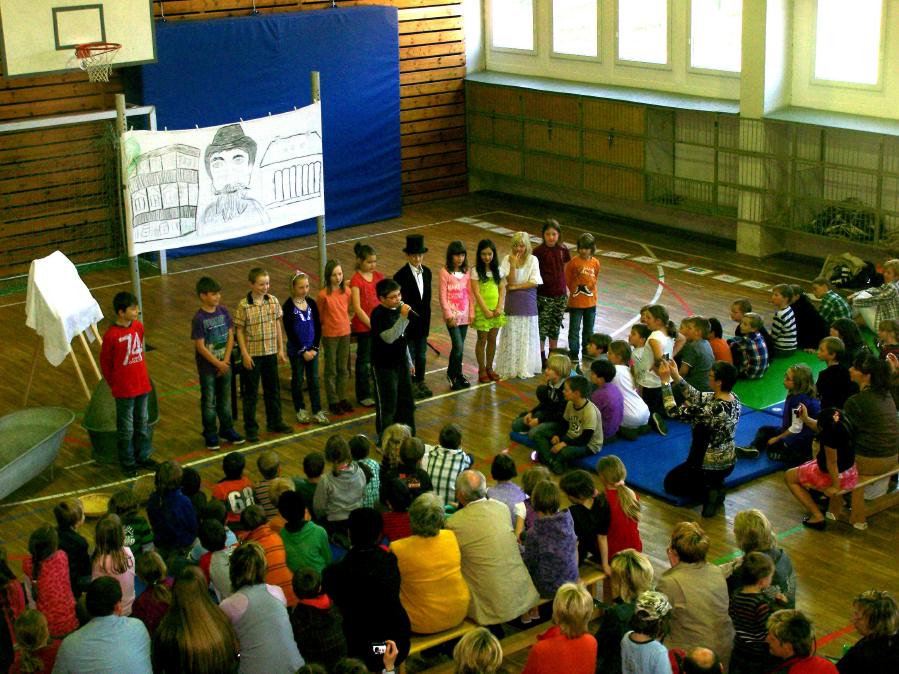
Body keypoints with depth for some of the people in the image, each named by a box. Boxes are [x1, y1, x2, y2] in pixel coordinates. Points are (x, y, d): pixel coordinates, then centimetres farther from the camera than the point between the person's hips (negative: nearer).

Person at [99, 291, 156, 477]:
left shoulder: (139, 326, -2)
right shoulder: (111, 335, -20)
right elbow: (105, 362, -7)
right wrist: (114, 384, 1)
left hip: (142, 385, 6)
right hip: (124, 390, -6)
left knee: (142, 423, 18)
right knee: (126, 428, 7)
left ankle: (142, 456, 33)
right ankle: (127, 463, 20)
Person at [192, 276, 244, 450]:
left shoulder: (223, 312, -2)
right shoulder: (199, 318, -17)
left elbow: (230, 337, 1)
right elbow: (200, 347, -17)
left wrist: (226, 361, -8)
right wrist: (218, 364, -14)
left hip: (224, 365, 5)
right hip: (207, 367, -5)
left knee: (225, 399, 16)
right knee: (209, 402, 7)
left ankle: (227, 430, 29)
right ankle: (210, 435, 19)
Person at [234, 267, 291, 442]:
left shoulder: (273, 301, -1)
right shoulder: (244, 306, -13)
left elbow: (277, 325, 7)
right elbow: (239, 331, -9)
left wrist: (281, 349, 7)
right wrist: (245, 354, -12)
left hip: (270, 353, 4)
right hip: (252, 354, -4)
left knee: (273, 389, 16)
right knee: (251, 393, 6)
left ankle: (275, 422, 31)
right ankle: (250, 428, 15)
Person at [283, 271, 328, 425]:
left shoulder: (312, 303, 2)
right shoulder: (288, 306, -11)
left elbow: (318, 326, 4)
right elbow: (289, 331, -13)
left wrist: (315, 348, -7)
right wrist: (302, 351, -14)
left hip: (312, 349, 3)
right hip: (296, 350, -3)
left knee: (314, 380, 6)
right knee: (298, 380, 9)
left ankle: (317, 412, 11)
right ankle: (300, 410, 22)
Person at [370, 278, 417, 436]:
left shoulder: (398, 309, 7)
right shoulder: (378, 314, -18)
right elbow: (389, 337, -30)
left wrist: (409, 362, 20)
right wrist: (403, 317, -34)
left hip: (401, 364, 8)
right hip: (384, 367, -8)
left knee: (407, 402, 15)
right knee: (387, 406, 0)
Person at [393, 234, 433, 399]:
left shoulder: (427, 272, 3)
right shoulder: (401, 275, -17)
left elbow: (427, 297, 9)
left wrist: (427, 319, 9)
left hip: (423, 322, 6)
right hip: (408, 322, -6)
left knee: (421, 354, 17)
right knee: (409, 355, 5)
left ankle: (420, 382, 30)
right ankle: (409, 384, 17)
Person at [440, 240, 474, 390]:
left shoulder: (467, 272, 7)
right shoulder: (445, 272, -7)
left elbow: (469, 294, 10)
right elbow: (443, 296, -8)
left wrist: (472, 312, 4)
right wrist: (449, 314, -12)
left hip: (464, 315, 4)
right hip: (452, 315, -4)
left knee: (460, 347, 9)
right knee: (458, 346, -11)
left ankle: (457, 374, 21)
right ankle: (452, 374, 7)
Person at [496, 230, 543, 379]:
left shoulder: (532, 260, -4)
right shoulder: (507, 259, -3)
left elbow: (534, 282, -10)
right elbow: (510, 281, -11)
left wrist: (515, 287, -10)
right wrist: (513, 265, -21)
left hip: (528, 303, 0)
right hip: (513, 303, 0)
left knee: (527, 336, 7)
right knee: (511, 336, 3)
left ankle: (525, 368, 17)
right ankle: (510, 368, 10)